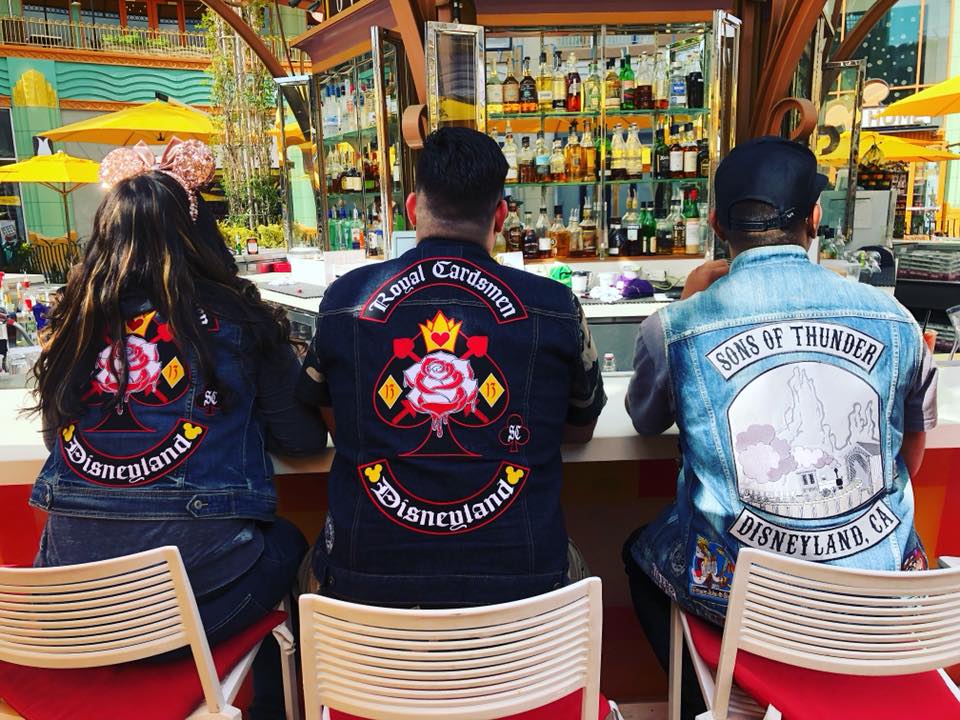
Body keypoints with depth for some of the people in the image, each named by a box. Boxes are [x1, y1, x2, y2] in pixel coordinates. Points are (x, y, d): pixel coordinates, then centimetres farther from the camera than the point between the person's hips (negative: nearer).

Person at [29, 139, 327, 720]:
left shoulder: (72, 323, 4)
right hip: (198, 586, -4)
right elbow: (304, 438, 3)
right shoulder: (235, 318, -4)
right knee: (288, 545, 28)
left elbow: (59, 430, 19)